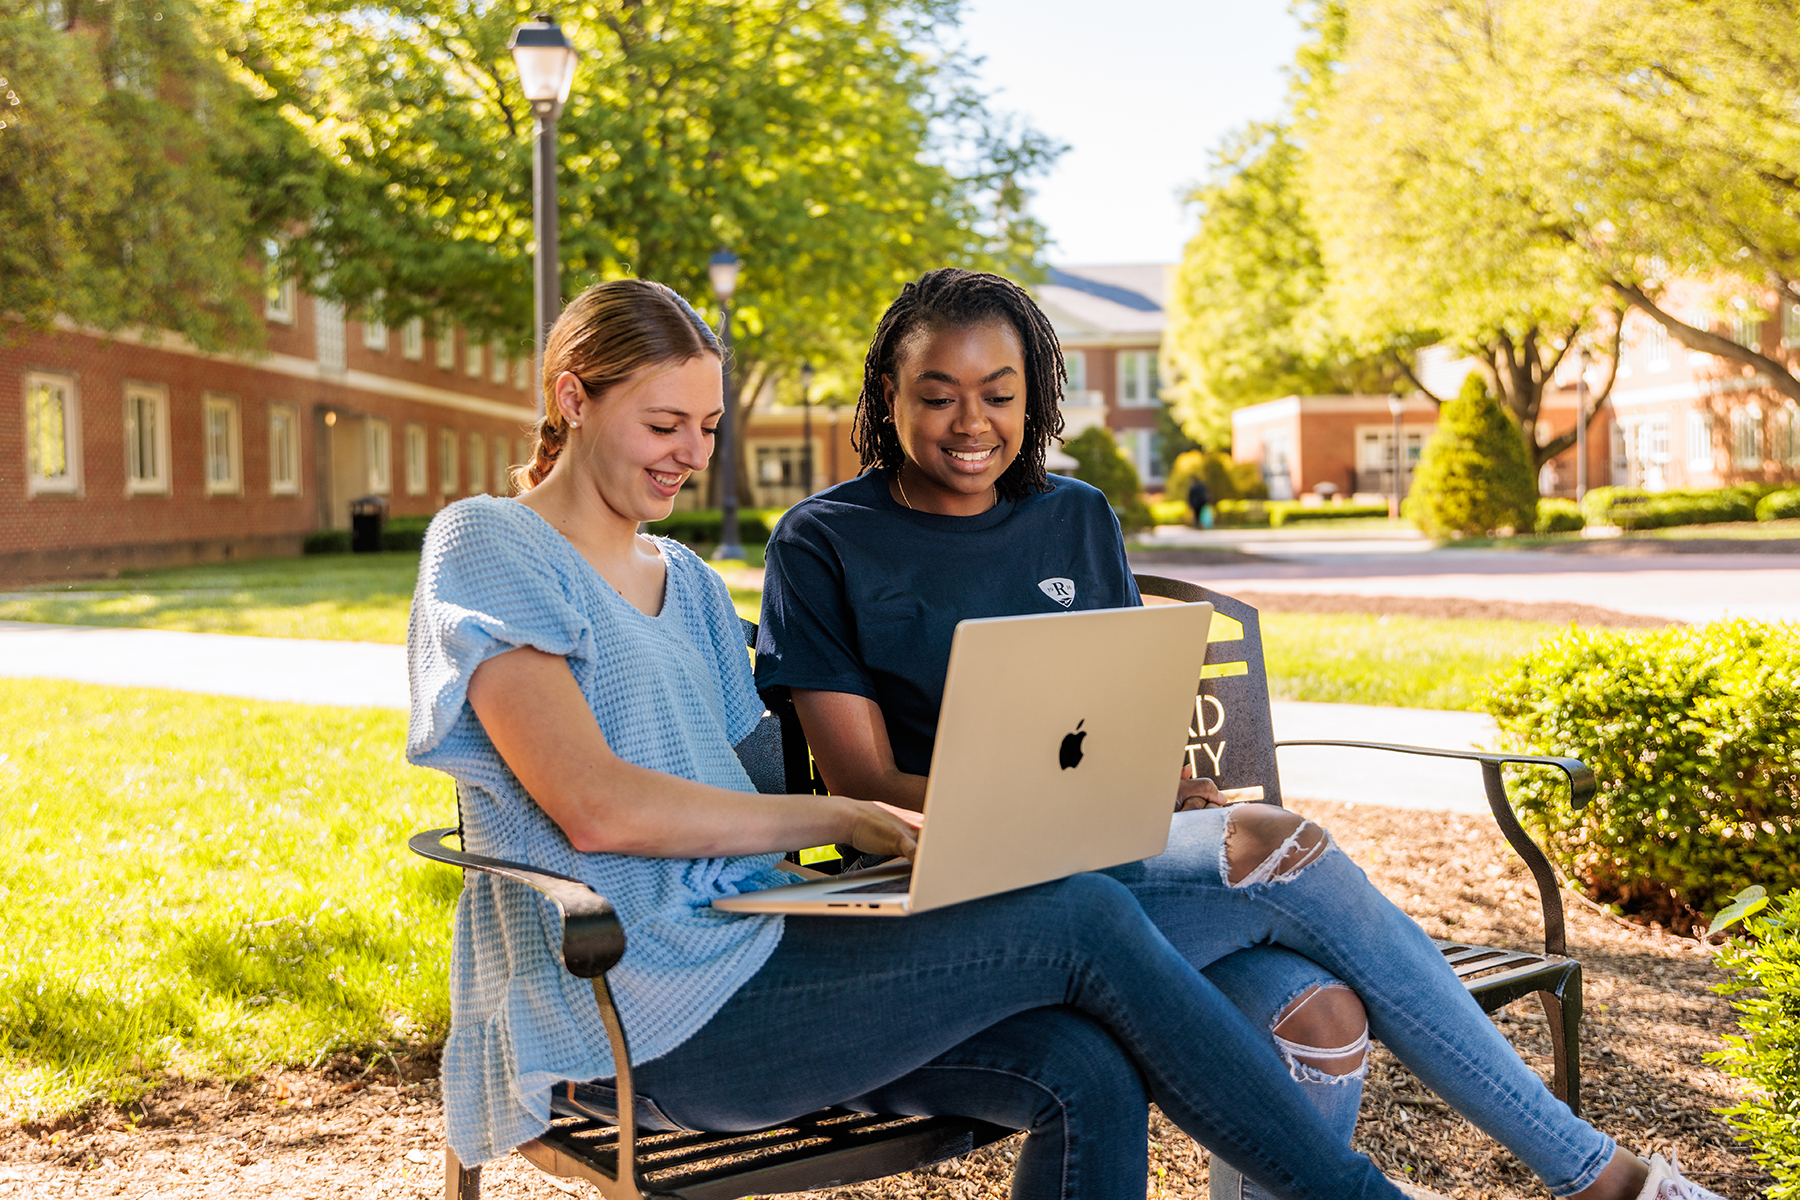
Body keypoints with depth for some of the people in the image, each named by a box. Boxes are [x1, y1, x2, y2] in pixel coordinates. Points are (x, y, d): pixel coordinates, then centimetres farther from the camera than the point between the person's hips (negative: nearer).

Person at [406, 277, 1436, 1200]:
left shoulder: (691, 586, 22)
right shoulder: (485, 548, -2)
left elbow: (756, 788, 15)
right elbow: (596, 808, -15)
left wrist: (933, 817, -3)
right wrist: (842, 818, -12)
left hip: (753, 951, 7)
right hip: (651, 1007, -7)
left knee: (1089, 1080, -17)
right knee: (1085, 921, -16)